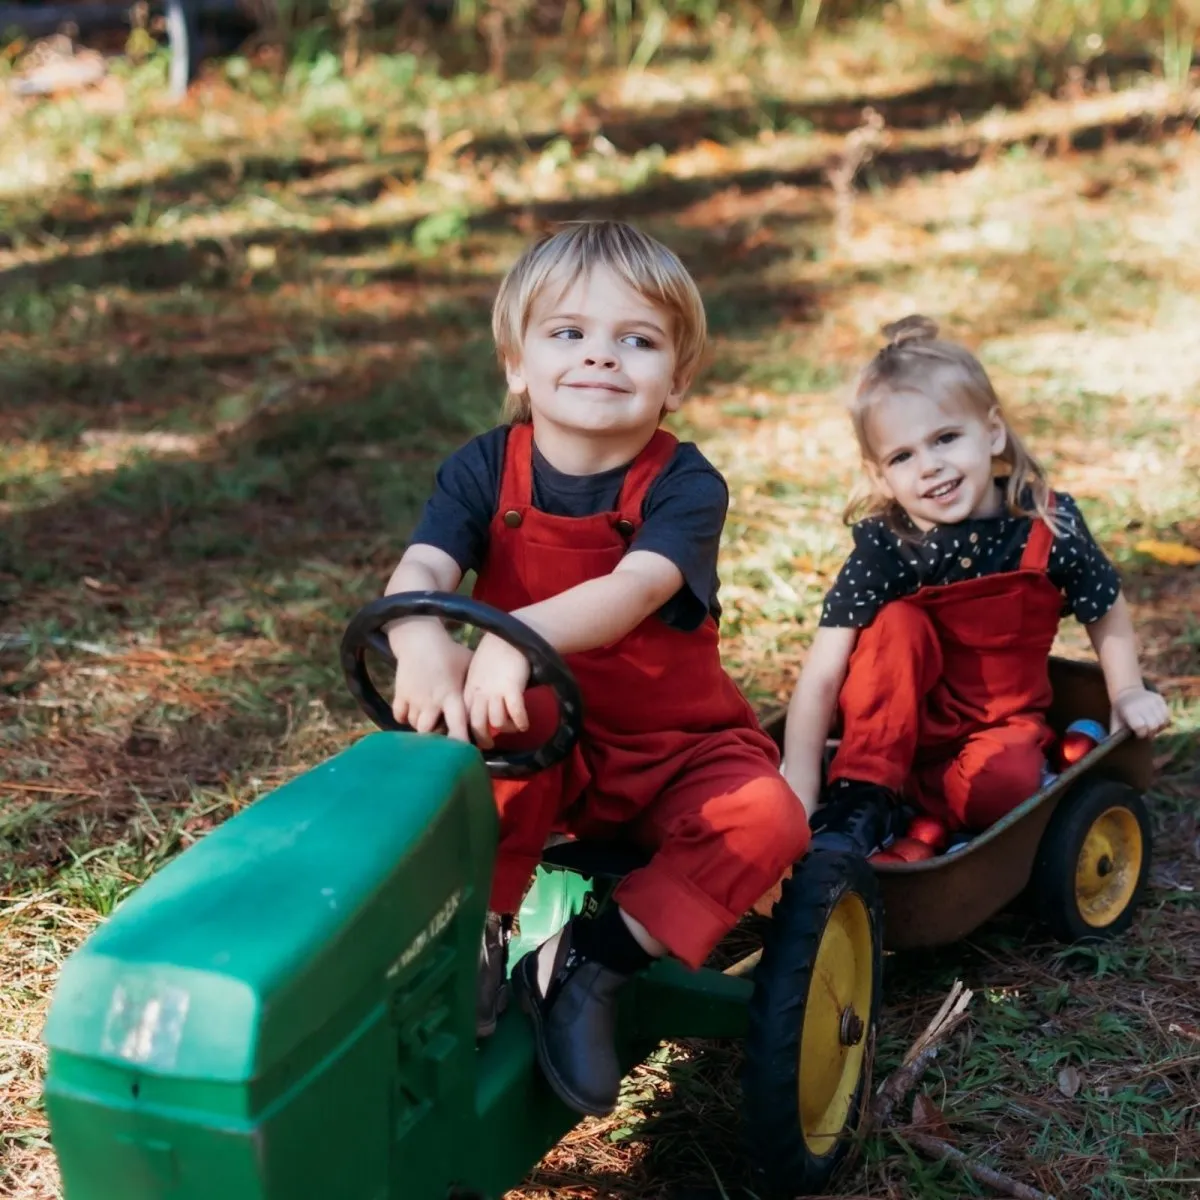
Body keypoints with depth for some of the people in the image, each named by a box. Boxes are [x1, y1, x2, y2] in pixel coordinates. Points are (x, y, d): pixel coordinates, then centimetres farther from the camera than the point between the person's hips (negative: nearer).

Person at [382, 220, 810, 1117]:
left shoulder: (686, 487, -14)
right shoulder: (486, 471, -6)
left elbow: (633, 589, -34)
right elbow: (418, 572, -23)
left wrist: (516, 637, -53)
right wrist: (425, 648, -49)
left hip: (678, 749, 0)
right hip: (544, 744, 1)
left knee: (767, 818, -27)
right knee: (502, 718, -33)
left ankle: (596, 962, -19)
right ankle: (480, 934, -20)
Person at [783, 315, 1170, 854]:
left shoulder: (1050, 526, -15)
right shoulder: (883, 548, -18)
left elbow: (1107, 612, 6)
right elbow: (822, 677, -23)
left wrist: (1127, 693, 0)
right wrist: (799, 785, -30)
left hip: (1001, 723, 1)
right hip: (898, 725, 0)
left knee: (1003, 783, -32)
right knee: (898, 624, -29)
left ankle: (907, 795, -4)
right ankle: (861, 801, -23)